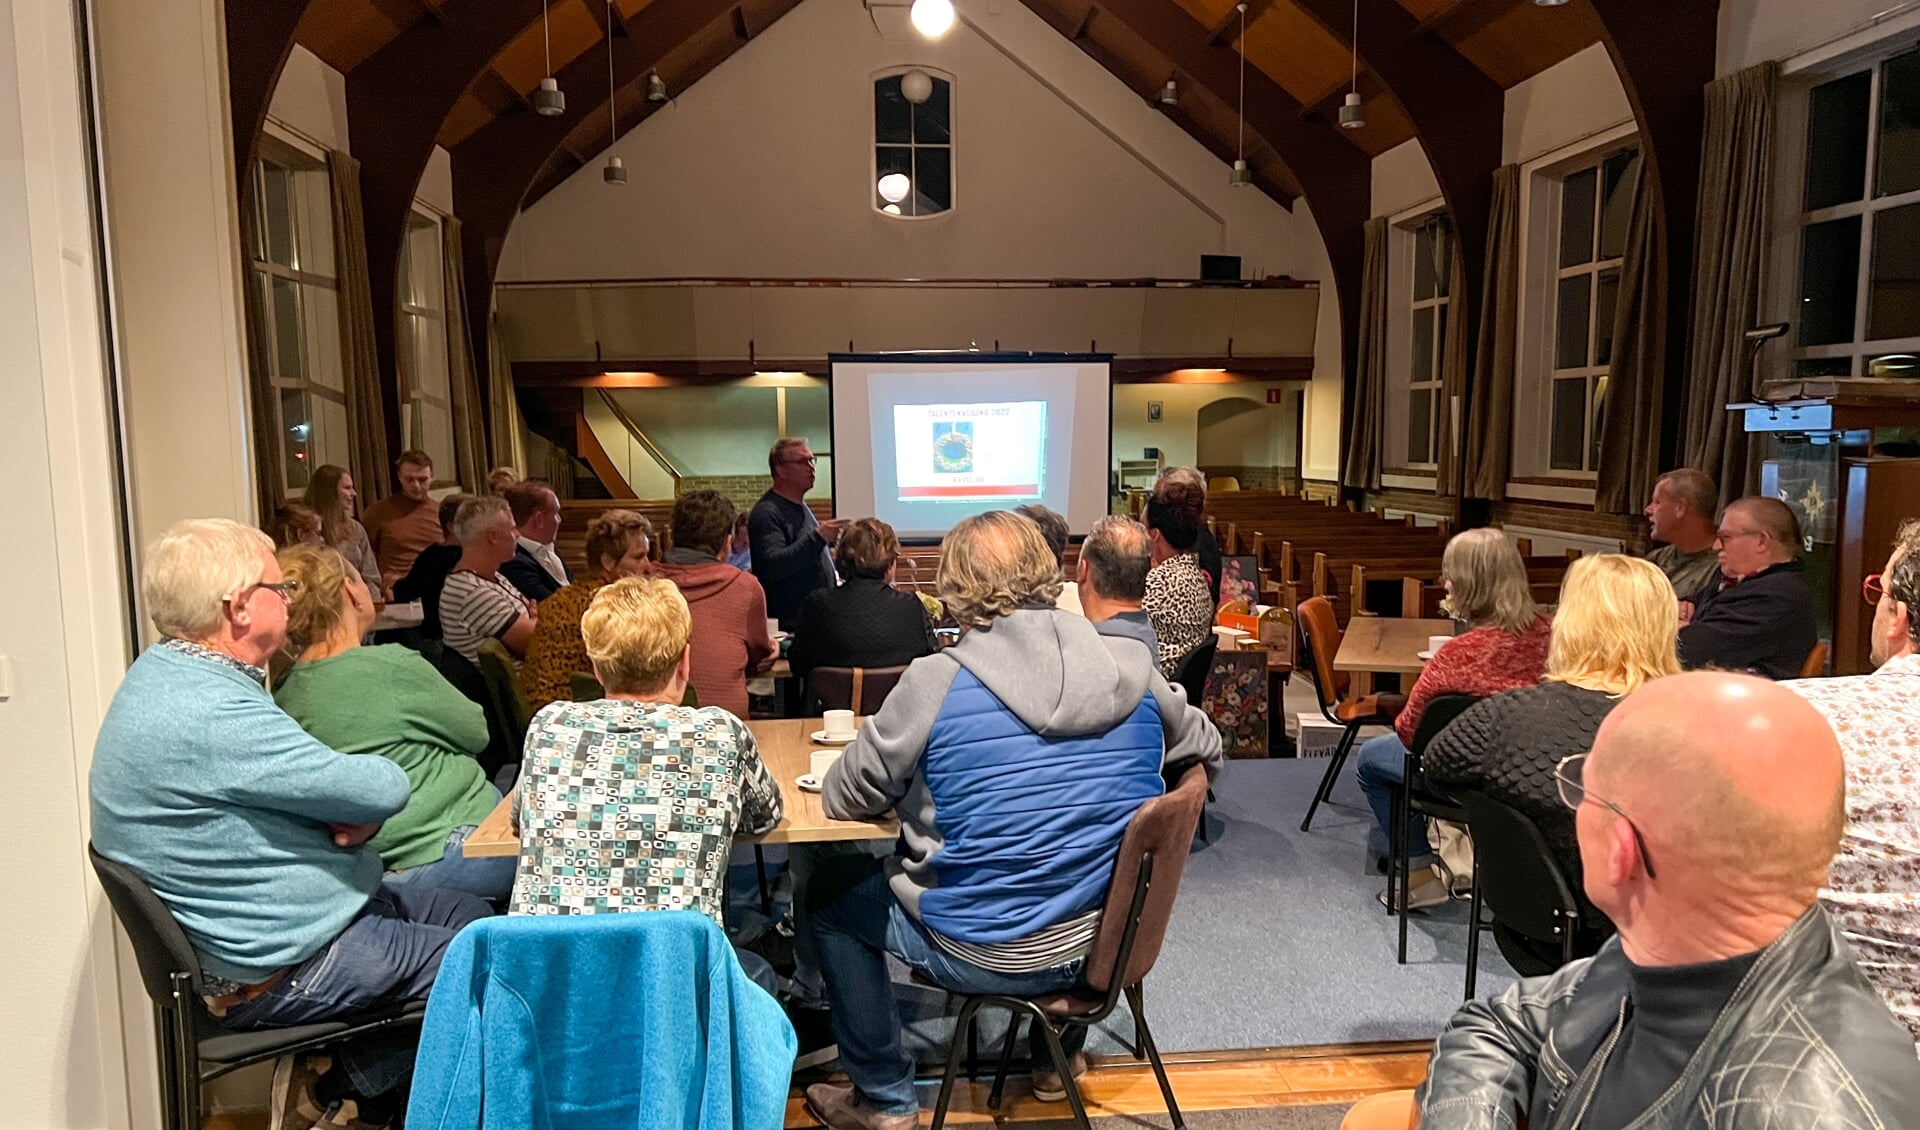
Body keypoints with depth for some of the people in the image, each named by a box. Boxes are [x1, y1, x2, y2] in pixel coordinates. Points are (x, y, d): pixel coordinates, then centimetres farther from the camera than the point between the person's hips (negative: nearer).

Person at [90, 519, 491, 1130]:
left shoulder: (168, 675, 5)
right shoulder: (208, 713, -30)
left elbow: (297, 783, 11)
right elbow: (385, 787, -29)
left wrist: (352, 811, -11)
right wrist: (361, 804, -5)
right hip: (281, 972, -10)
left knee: (471, 913, 16)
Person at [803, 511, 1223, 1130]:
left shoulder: (935, 682, -18)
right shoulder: (1133, 667, -7)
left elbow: (843, 798, -7)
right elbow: (1206, 751, 11)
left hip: (987, 956, -4)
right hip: (1111, 944, 5)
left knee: (831, 894, 19)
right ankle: (1061, 1056, 48)